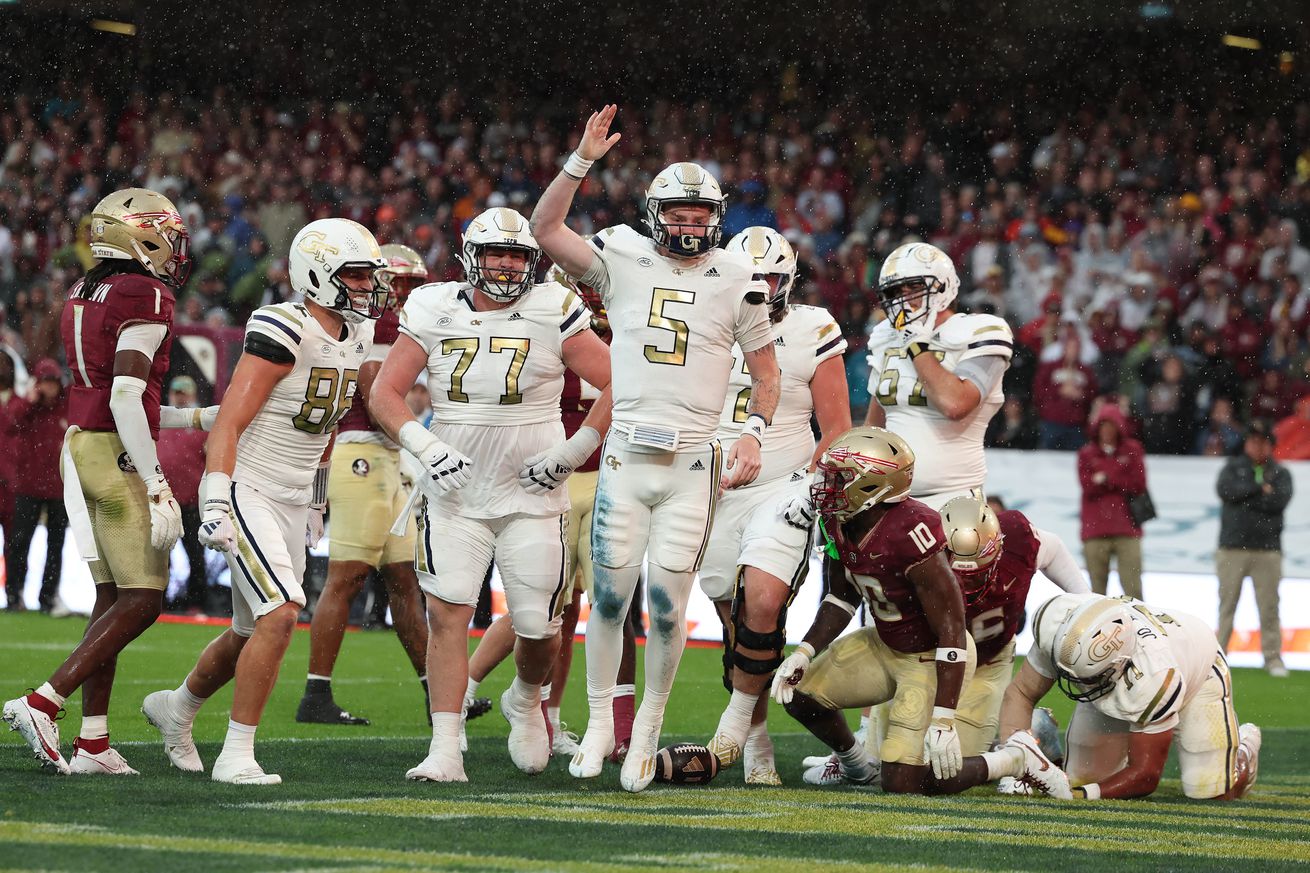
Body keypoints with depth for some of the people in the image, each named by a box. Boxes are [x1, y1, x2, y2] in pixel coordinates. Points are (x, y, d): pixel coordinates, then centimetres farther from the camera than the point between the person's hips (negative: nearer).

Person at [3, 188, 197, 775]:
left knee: (112, 598, 10)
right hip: (119, 459, -9)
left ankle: (93, 743, 7)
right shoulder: (145, 299, -13)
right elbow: (126, 401, -20)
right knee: (141, 602, -4)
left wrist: (200, 418, 24)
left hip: (80, 444, 9)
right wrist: (157, 487, -19)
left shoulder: (83, 297, 14)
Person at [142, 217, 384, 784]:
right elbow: (229, 424, -20)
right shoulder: (283, 333, -19)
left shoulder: (355, 338, 7)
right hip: (247, 491, -8)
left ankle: (177, 708, 42)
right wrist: (216, 505, -26)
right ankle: (236, 755, -13)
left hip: (293, 501, 8)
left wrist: (317, 499, 24)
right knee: (281, 614, -21)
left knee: (251, 635, 15)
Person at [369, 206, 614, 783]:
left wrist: (574, 452, -7)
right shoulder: (435, 313, 1)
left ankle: (525, 701, 35)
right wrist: (424, 445, -12)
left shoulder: (554, 314, -5)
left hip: (532, 495, -1)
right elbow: (385, 393, 3)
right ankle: (445, 751, -11)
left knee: (538, 627, 1)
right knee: (447, 613, -13)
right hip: (454, 494, 1)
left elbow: (617, 386, -2)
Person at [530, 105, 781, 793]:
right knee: (611, 595, 1)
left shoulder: (736, 280, 5)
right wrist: (583, 161, -13)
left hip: (694, 463, 0)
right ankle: (599, 723, 16)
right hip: (626, 455, 0)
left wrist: (753, 434, -3)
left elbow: (766, 370, 12)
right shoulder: (623, 261, 4)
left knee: (667, 606, -3)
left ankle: (649, 727, 15)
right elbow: (546, 232, -6)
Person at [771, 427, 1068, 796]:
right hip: (884, 644, 8)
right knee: (800, 693, 2)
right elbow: (842, 598, 11)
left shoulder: (911, 535, -35)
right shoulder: (839, 527, -9)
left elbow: (952, 633, -30)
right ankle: (854, 764, 32)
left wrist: (943, 719, -32)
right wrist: (804, 653, -4)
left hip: (931, 658, -8)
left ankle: (1016, 758, 6)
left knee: (903, 783, -13)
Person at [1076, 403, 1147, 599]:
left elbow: (1139, 484, -2)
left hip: (1127, 531, -1)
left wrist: (1106, 479, -8)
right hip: (1095, 530, 1)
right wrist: (1120, 482, -12)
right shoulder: (1086, 454, 10)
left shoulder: (1132, 450, 9)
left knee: (1132, 587, -8)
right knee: (1097, 588, 2)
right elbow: (1088, 486, -4)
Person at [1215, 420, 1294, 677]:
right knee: (1227, 603, 1)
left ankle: (1273, 657, 2)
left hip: (1267, 549, 0)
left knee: (1269, 606, -2)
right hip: (1232, 547, 0)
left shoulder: (1281, 473, 10)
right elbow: (1225, 490, -10)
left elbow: (1279, 501, -8)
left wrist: (1244, 498, -8)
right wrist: (1259, 489, -10)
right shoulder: (1233, 467, 11)